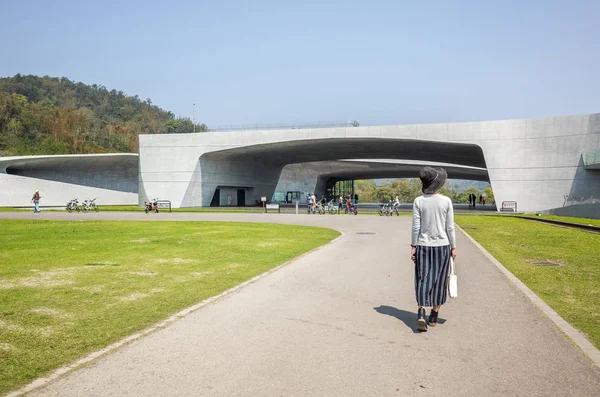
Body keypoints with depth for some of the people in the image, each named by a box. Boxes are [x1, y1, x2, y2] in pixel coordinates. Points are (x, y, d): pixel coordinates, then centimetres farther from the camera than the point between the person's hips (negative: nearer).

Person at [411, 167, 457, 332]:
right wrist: (453, 247, 5)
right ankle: (434, 316, 20)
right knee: (439, 281, 12)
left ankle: (421, 314, -15)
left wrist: (413, 246, 1)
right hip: (442, 245, 0)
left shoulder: (418, 201, -5)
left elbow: (416, 227, -6)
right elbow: (450, 227, -4)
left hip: (423, 246, 0)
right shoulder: (446, 201, -7)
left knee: (422, 280, 3)